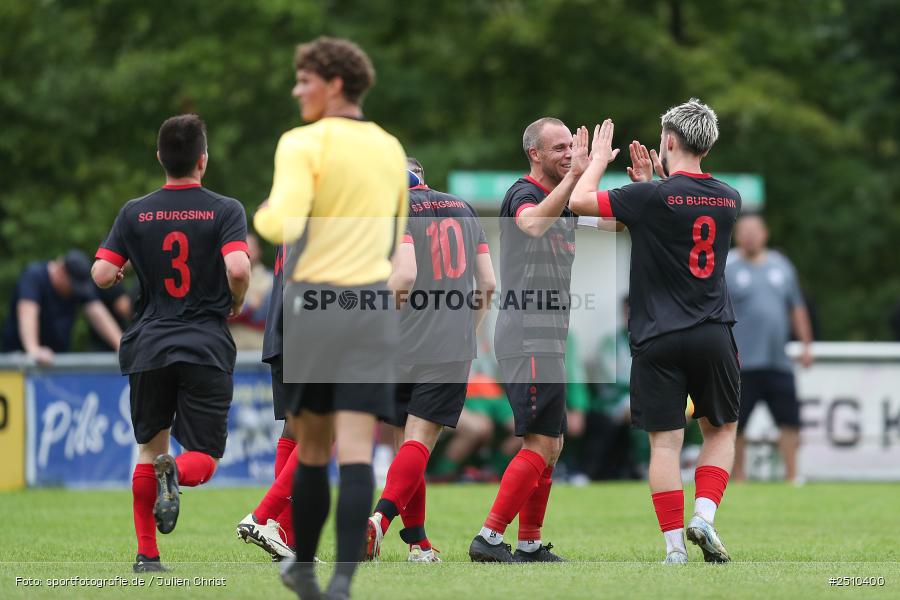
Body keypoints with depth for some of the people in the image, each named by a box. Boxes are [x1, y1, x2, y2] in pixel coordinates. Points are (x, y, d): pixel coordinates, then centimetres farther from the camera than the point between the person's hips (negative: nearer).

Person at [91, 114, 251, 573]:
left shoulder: (135, 213, 2)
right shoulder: (225, 210, -4)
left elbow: (102, 274, -3)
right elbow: (238, 269, -18)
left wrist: (122, 275, 20)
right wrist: (236, 304, 2)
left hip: (148, 346, 2)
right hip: (207, 348, -2)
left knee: (149, 452, 18)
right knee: (204, 459, 3)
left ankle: (147, 553, 12)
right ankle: (176, 473, -32)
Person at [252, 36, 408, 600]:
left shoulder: (304, 143, -7)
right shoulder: (391, 150, 12)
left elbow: (283, 225, -18)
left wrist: (261, 214, 3)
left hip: (314, 301, -3)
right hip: (375, 305, 3)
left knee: (312, 448, 11)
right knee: (356, 453, -5)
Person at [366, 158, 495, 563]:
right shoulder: (464, 209, 15)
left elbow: (405, 275, -17)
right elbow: (487, 283, 14)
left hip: (404, 346, -2)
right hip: (454, 349, 2)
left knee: (407, 440, 10)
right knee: (419, 442, -6)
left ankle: (417, 542, 10)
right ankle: (380, 519, -28)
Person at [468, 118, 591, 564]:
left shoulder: (563, 201, 18)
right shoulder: (524, 195, -12)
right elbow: (533, 224, -35)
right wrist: (574, 176, -38)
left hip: (547, 339, 10)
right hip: (527, 338, -10)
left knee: (551, 444, 12)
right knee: (540, 443, -14)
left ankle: (529, 544, 17)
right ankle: (489, 539, -14)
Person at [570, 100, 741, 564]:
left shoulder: (653, 197, -12)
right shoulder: (728, 199, 5)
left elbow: (580, 200, -6)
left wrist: (599, 159, 10)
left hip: (658, 339, -3)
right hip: (713, 335, 3)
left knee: (665, 443, 0)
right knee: (721, 429, 19)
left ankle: (674, 549, -4)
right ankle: (704, 515, 0)